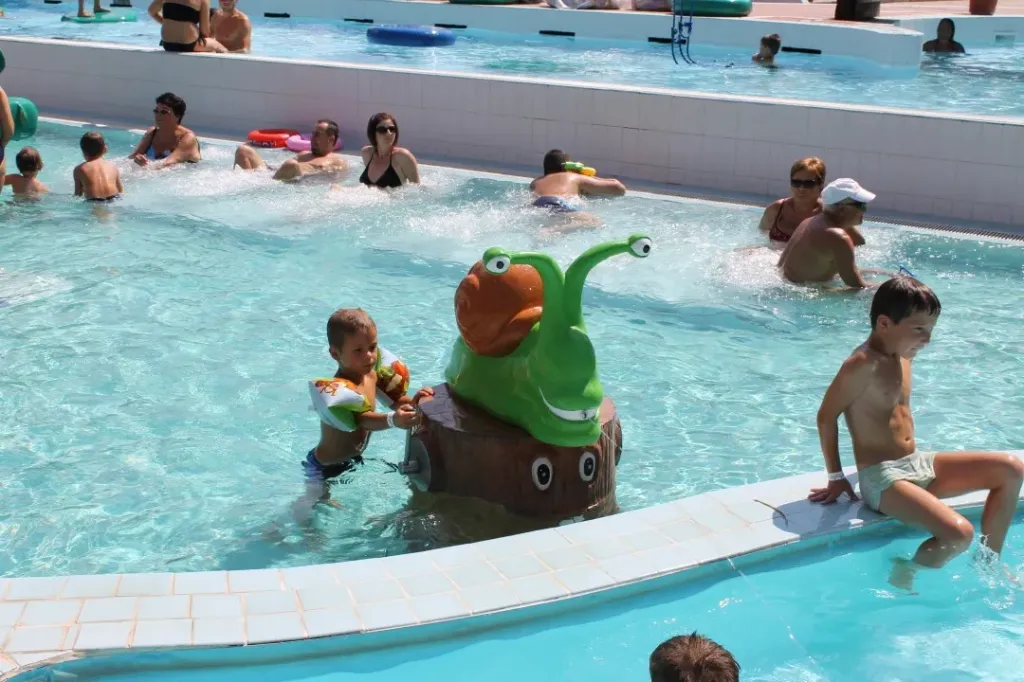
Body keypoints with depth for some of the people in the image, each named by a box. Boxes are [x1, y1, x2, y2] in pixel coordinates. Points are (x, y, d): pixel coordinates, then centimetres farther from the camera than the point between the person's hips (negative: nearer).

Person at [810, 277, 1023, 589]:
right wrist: (836, 478, -8)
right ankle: (900, 582, -3)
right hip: (882, 478, -10)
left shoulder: (901, 354, 9)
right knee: (958, 533, -28)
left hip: (917, 464, 10)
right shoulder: (864, 364, -18)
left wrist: (913, 460, 16)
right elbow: (826, 417, -14)